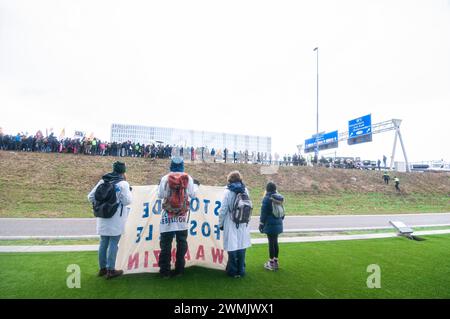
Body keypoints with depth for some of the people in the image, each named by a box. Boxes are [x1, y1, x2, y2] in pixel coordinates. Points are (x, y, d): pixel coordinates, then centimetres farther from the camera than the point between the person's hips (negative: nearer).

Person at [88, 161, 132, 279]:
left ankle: (102, 268, 26)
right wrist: (128, 189, 0)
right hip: (116, 220, -6)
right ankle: (110, 270, 8)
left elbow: (91, 197, 6)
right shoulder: (123, 183, -12)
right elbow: (127, 201, -15)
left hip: (103, 218, 6)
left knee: (103, 243, 15)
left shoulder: (102, 181, 6)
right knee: (113, 244, 2)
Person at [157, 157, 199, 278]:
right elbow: (192, 194, 1)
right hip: (182, 215, 1)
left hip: (168, 215, -1)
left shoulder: (165, 178, -5)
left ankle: (165, 270, 10)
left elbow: (160, 195, -2)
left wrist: (160, 185, 18)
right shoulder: (188, 178, -2)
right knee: (182, 242, 12)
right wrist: (196, 185, 20)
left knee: (166, 243, 7)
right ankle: (179, 269, 17)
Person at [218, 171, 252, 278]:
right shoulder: (245, 190, 1)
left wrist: (220, 223, 2)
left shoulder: (228, 192, -10)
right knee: (241, 247, 13)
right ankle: (241, 270, 23)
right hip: (243, 225, 4)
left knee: (232, 248, 7)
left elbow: (223, 210, -9)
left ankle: (233, 271, 17)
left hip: (231, 225, -4)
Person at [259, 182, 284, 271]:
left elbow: (263, 212, -12)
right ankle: (275, 261, 24)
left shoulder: (266, 199, -13)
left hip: (270, 224, -7)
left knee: (271, 243, 1)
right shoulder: (279, 198, 8)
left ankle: (271, 263, 10)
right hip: (278, 223, 7)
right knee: (275, 242, 15)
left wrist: (261, 223, -5)